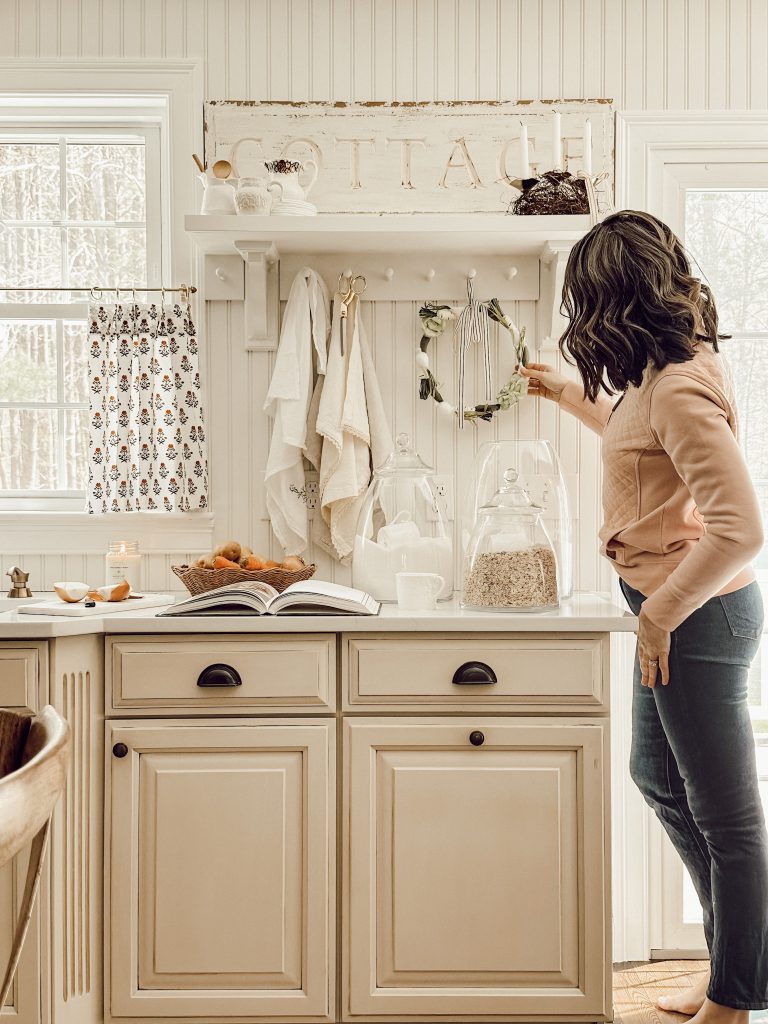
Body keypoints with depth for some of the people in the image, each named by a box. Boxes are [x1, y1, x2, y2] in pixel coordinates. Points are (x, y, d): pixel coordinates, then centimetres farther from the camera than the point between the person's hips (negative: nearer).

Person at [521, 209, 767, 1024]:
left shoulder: (680, 389, -24)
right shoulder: (664, 371, 8)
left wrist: (662, 613, -20)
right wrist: (564, 393, 38)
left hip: (699, 614, -11)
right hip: (672, 606, 11)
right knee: (658, 776, 22)